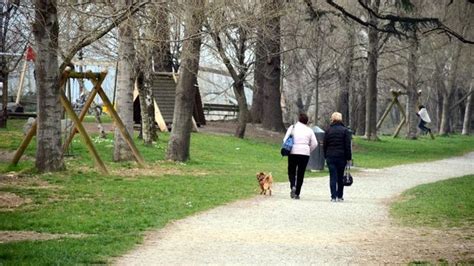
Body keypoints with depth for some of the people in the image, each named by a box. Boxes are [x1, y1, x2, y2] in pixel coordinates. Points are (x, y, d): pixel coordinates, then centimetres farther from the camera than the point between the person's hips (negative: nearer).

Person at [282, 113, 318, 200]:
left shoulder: (292, 128, 4)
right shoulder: (309, 130, 7)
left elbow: (285, 140, -2)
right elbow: (314, 143, 3)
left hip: (293, 152, -1)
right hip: (305, 153, 1)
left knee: (291, 171, 11)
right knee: (301, 173, 8)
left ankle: (293, 186, -16)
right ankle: (297, 193, 6)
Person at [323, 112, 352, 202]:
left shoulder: (328, 130, 4)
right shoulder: (345, 130, -1)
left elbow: (324, 145, 6)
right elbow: (348, 146, -5)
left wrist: (326, 156, 13)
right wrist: (349, 158, -2)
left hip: (330, 157, 1)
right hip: (341, 157, -1)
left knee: (333, 177, 0)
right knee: (340, 177, 10)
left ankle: (333, 196, -8)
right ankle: (339, 196, 17)